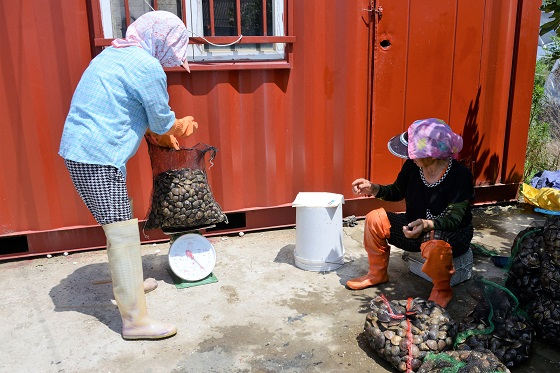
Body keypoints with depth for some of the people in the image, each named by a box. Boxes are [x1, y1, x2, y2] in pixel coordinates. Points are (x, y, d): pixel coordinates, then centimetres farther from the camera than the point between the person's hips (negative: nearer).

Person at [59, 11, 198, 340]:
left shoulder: (116, 54, 16)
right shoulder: (148, 67, -14)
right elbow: (163, 123, -6)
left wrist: (163, 135, 23)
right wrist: (182, 127, 16)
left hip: (82, 151, 10)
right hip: (98, 158, -10)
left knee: (118, 224, 22)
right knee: (123, 233, -6)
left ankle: (129, 283, 39)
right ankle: (135, 320, 0)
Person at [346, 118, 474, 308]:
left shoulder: (460, 175, -25)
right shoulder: (412, 166, -10)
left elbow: (454, 217, -28)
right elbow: (397, 192, 7)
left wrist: (428, 225, -49)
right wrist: (374, 189, -12)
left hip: (452, 233, -6)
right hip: (416, 226, 6)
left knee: (435, 247, -40)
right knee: (375, 218, -7)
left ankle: (442, 290, -7)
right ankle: (377, 274, 12)